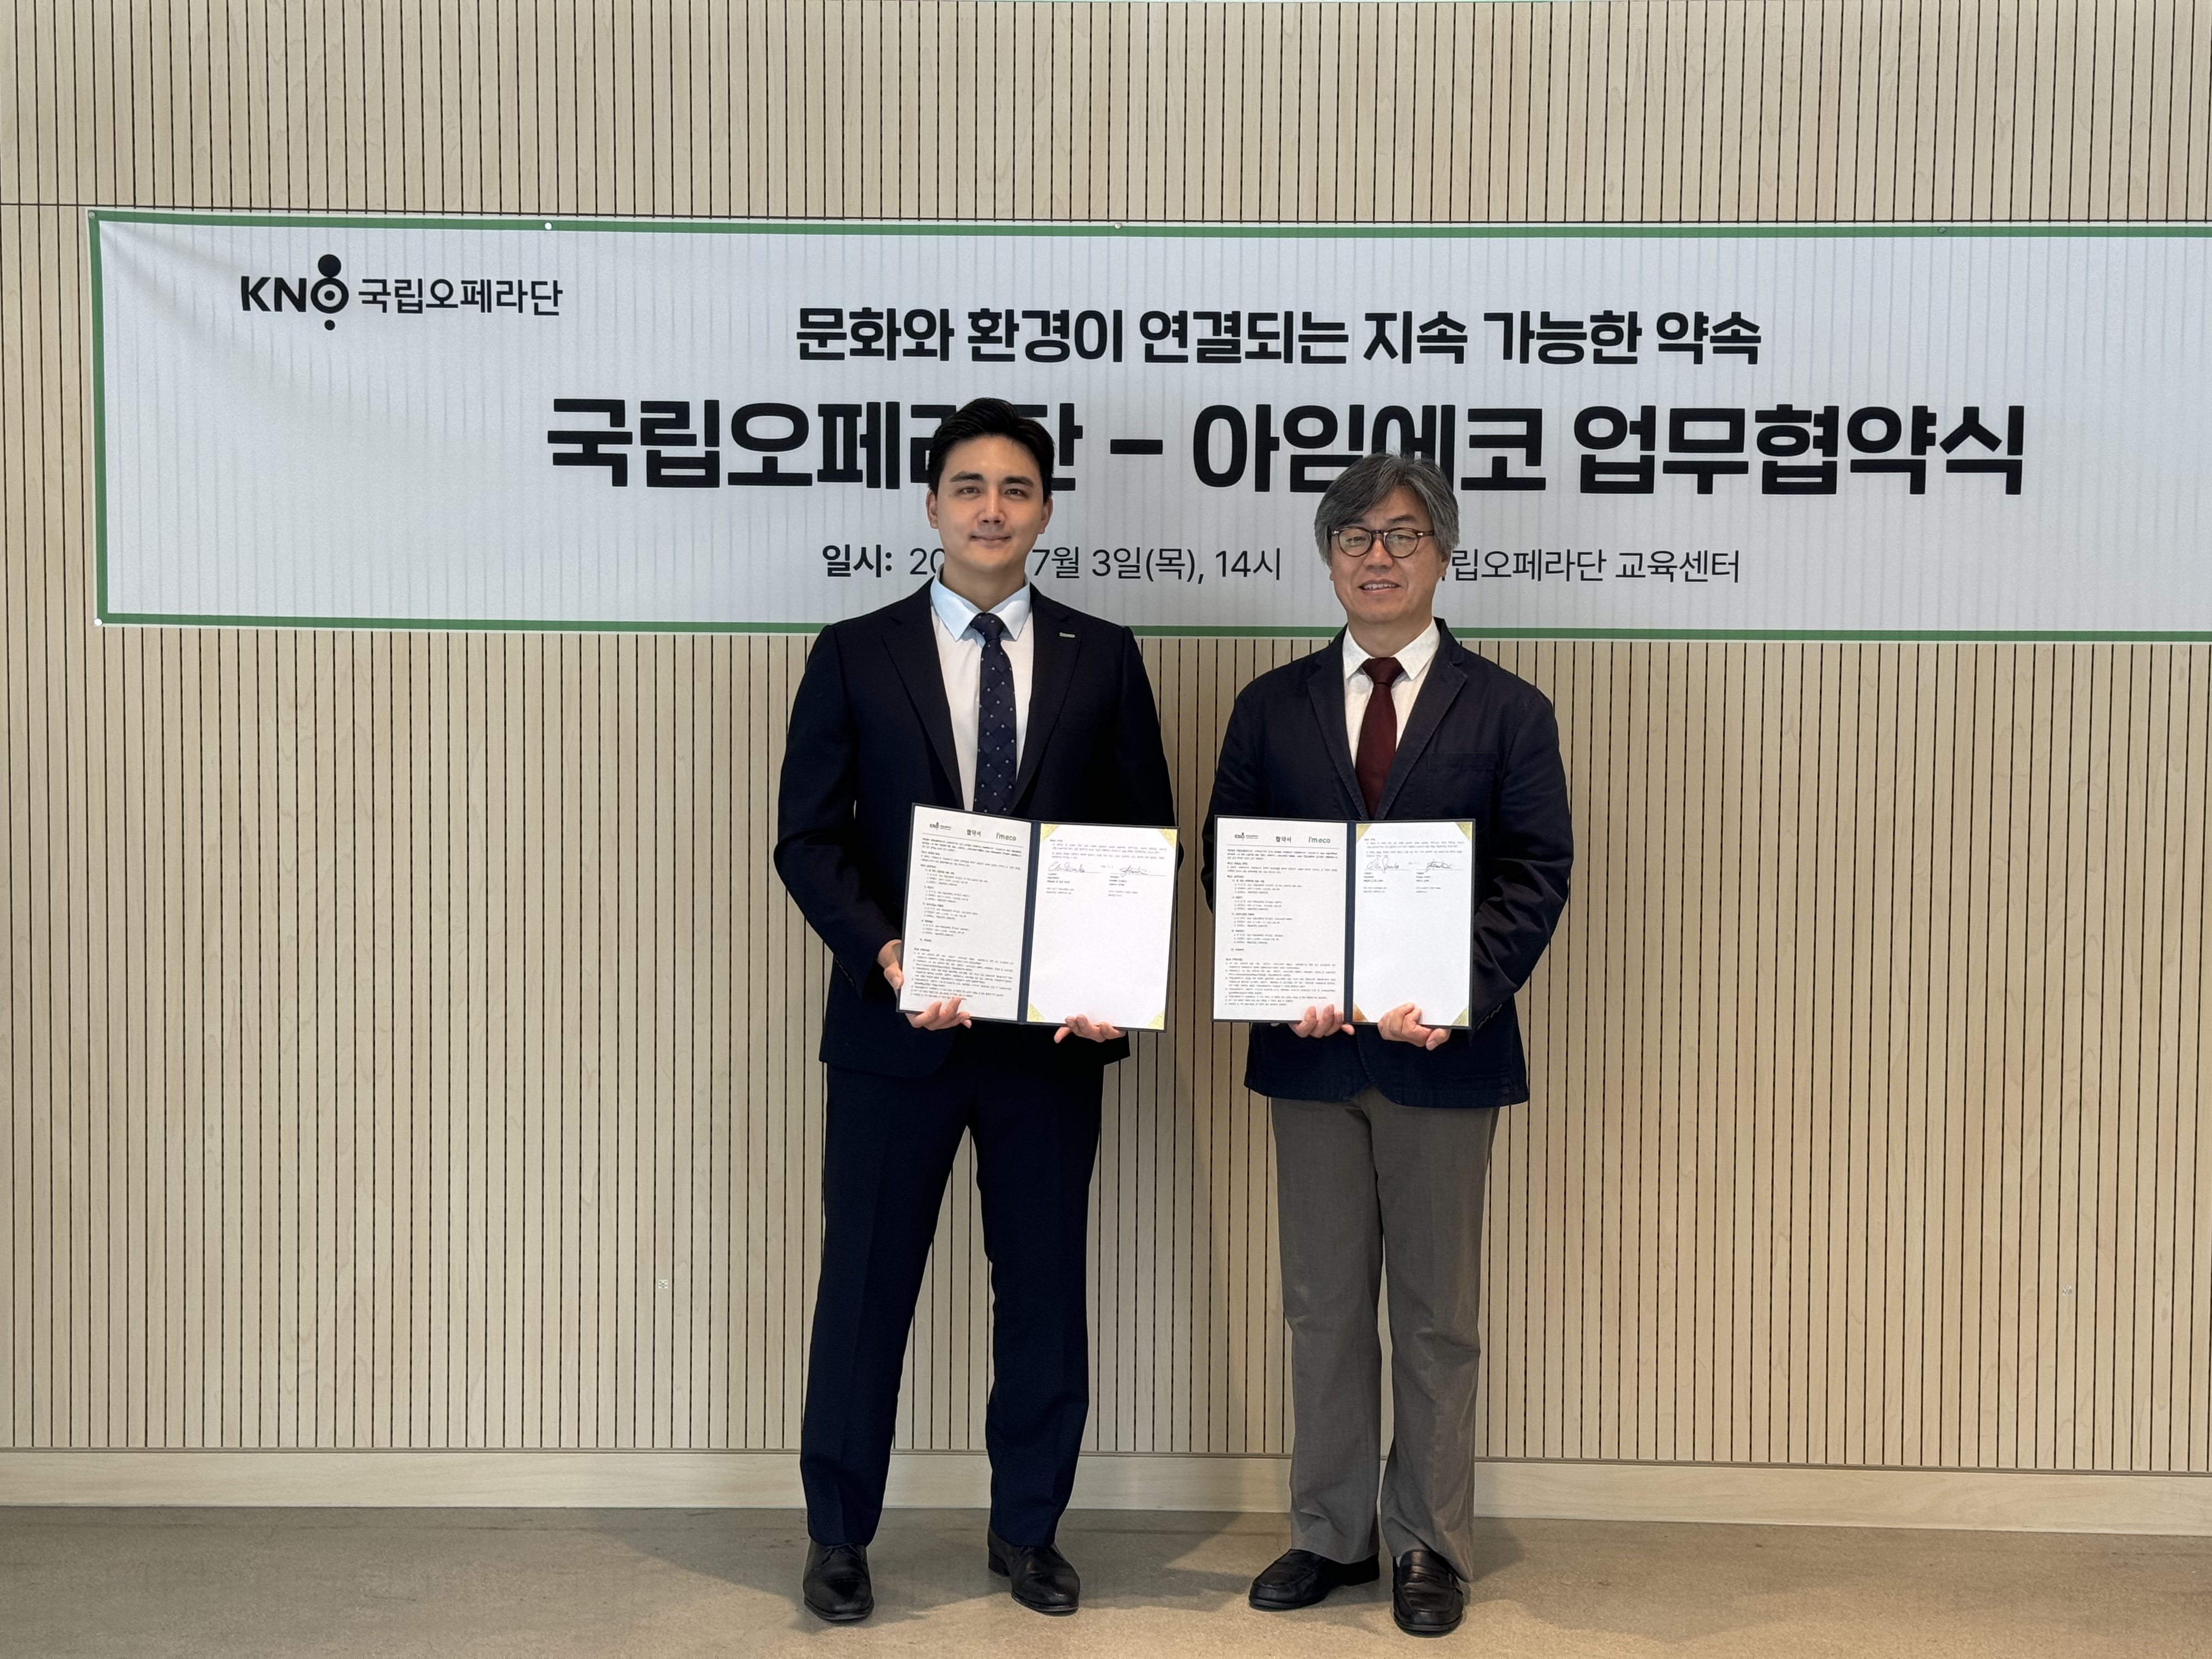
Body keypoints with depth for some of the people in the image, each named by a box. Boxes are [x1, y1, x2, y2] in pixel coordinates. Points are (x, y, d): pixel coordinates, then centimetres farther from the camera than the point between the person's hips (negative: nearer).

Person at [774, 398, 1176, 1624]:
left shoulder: (1103, 658, 6)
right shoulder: (854, 653, 3)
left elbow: (1145, 835, 5)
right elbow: (808, 837, 0)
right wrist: (885, 952, -16)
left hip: (1057, 1020, 1)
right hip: (896, 1019, -1)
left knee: (1044, 1286, 11)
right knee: (865, 1283, 7)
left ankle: (1028, 1530, 28)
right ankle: (838, 1535, 25)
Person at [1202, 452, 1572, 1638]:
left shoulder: (1506, 712, 3)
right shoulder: (1270, 708, 9)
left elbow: (1538, 873, -3)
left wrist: (1456, 992, -18)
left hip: (1444, 1047, -2)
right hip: (1311, 1046, 2)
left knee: (1436, 1315, 7)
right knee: (1323, 1306, 10)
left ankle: (1430, 1547, 21)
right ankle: (1331, 1534, 24)